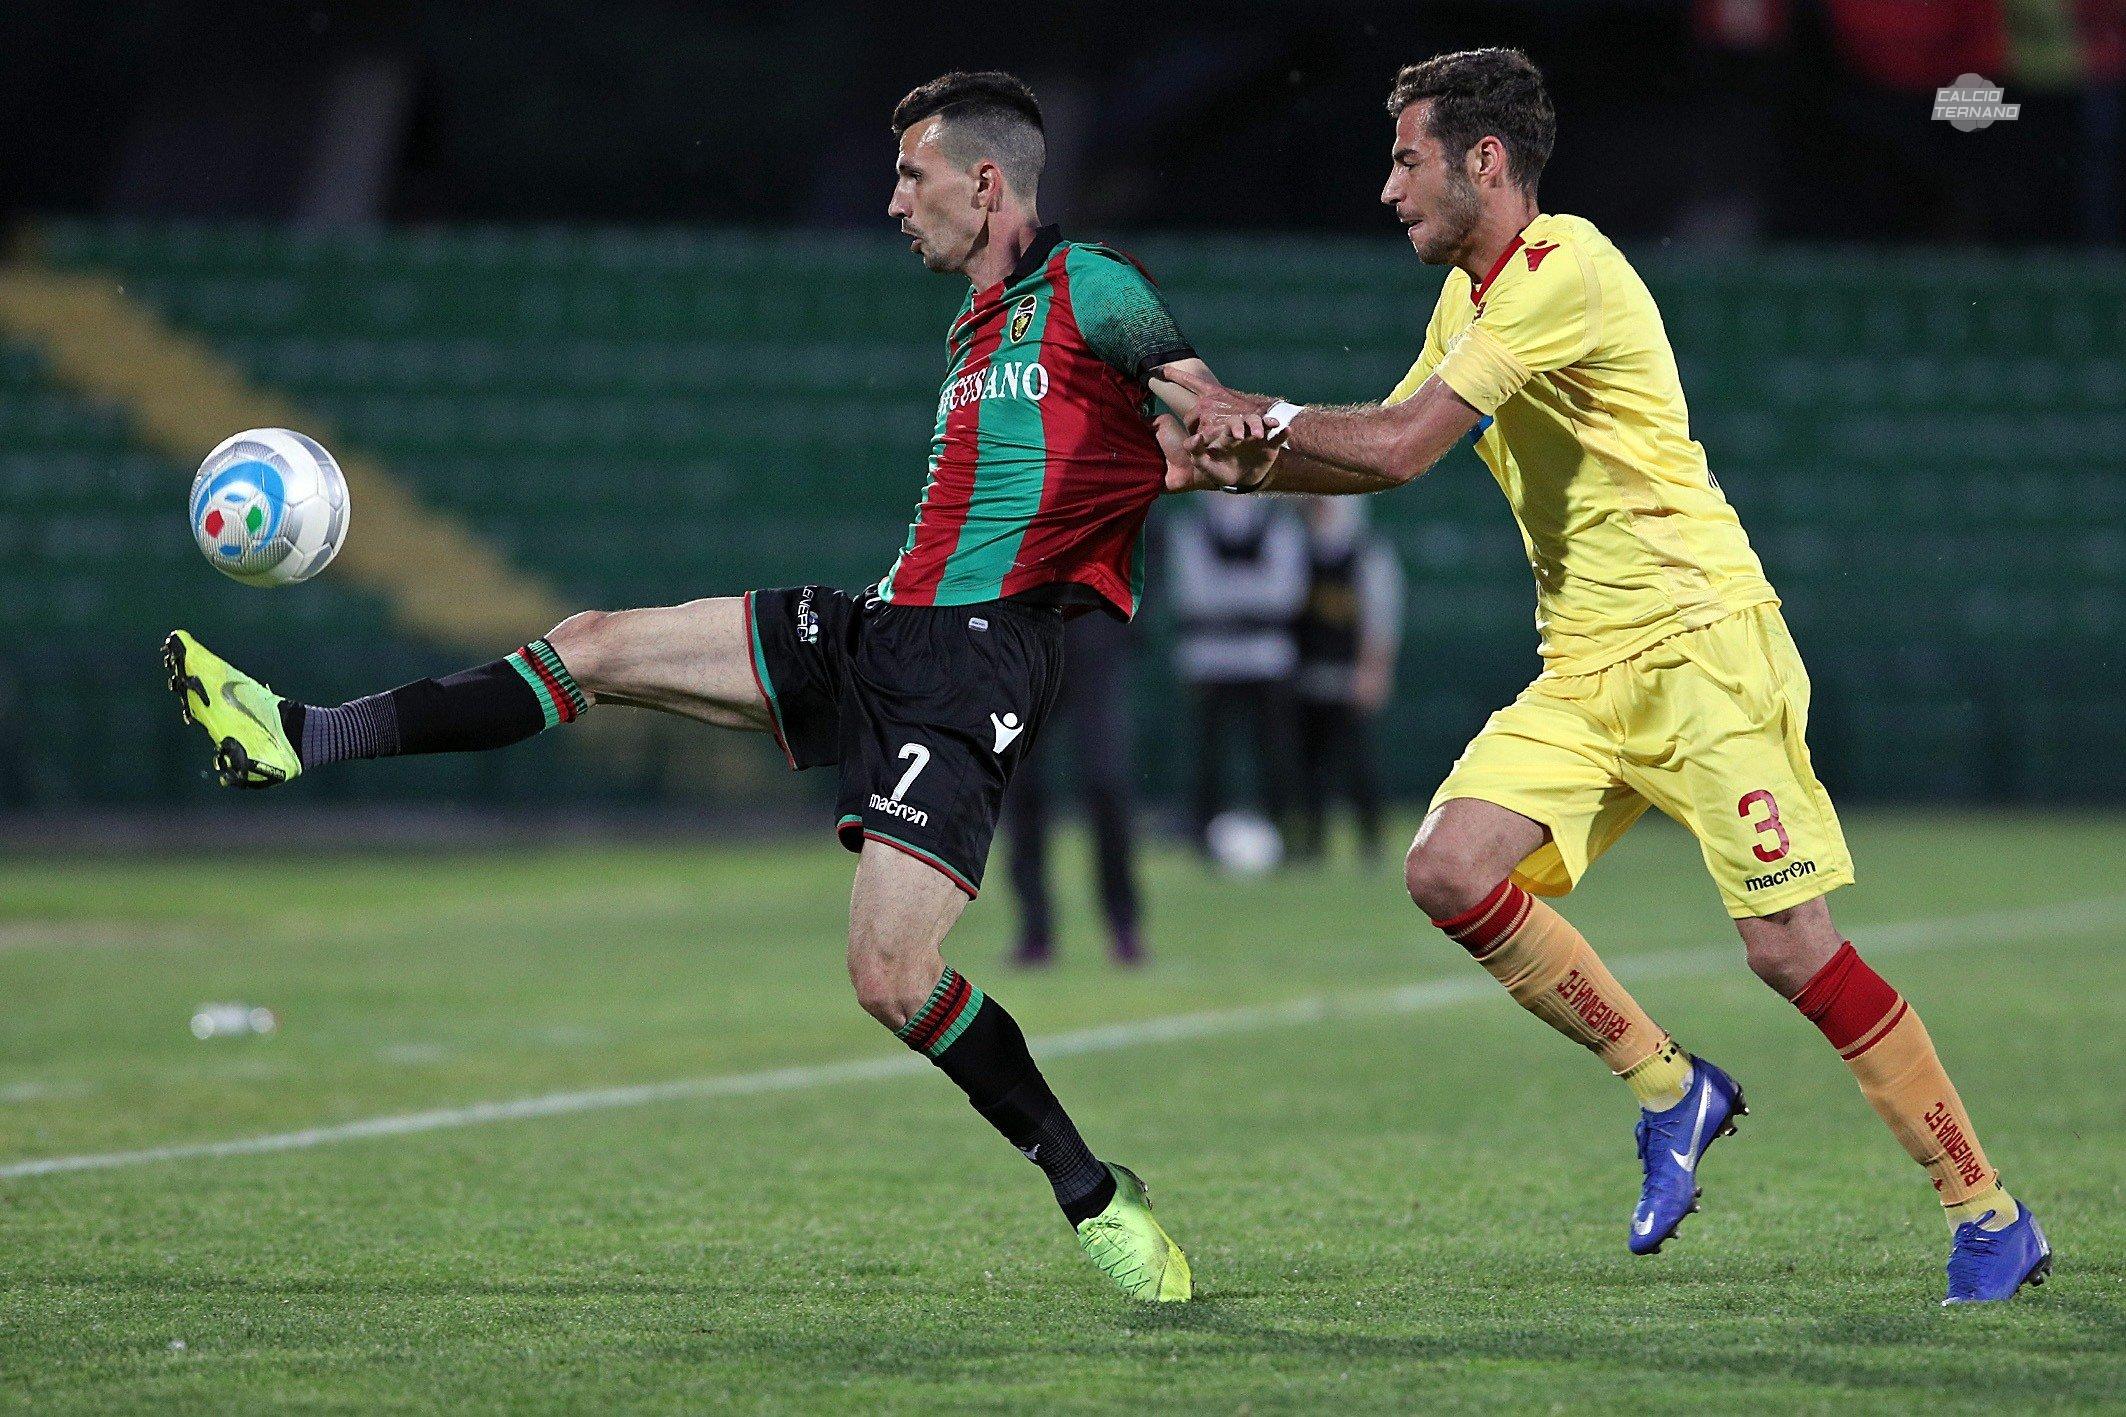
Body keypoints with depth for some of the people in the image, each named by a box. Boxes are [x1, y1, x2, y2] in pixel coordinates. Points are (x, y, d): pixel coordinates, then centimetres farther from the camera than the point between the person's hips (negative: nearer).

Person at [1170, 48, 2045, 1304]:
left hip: (1702, 646, -9)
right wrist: (1239, 467, 8)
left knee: (1791, 945, -11)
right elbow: (1377, 452, 23)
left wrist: (1258, 417, -7)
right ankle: (1671, 1090, 8)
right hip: (1584, 670, 9)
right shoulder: (1472, 294, 14)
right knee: (1451, 871, -8)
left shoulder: (1563, 269, -17)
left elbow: (1402, 446, -21)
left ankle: (1992, 1220, -1)